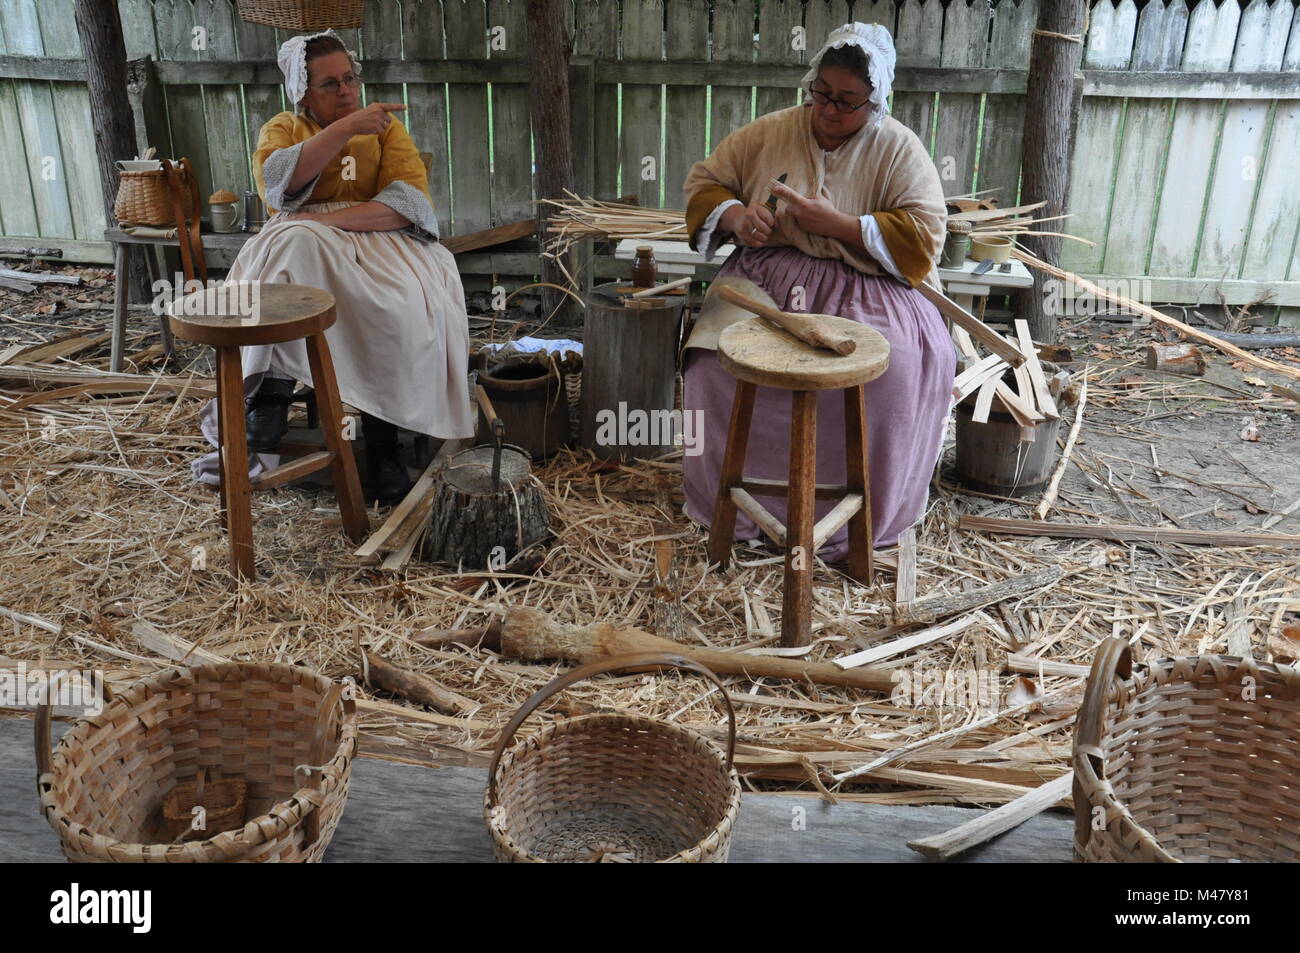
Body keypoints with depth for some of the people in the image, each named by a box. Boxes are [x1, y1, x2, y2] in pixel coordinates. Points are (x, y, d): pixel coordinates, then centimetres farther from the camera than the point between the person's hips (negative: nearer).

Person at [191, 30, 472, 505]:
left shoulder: (385, 127, 16)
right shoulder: (282, 128, 17)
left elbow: (410, 202, -3)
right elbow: (275, 183, -8)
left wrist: (328, 220, -15)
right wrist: (345, 129, -16)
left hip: (376, 241, 0)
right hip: (303, 246, 0)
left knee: (402, 306, -34)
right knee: (293, 247, -36)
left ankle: (382, 443, -28)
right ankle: (269, 406, -35)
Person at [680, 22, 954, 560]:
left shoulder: (899, 149, 0)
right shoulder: (770, 133, 7)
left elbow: (924, 237, -9)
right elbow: (704, 181, 13)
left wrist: (838, 224, -18)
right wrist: (734, 216, -10)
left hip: (862, 284, -2)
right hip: (769, 275, 2)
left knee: (901, 363, -34)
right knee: (720, 351, -29)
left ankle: (867, 516, -14)